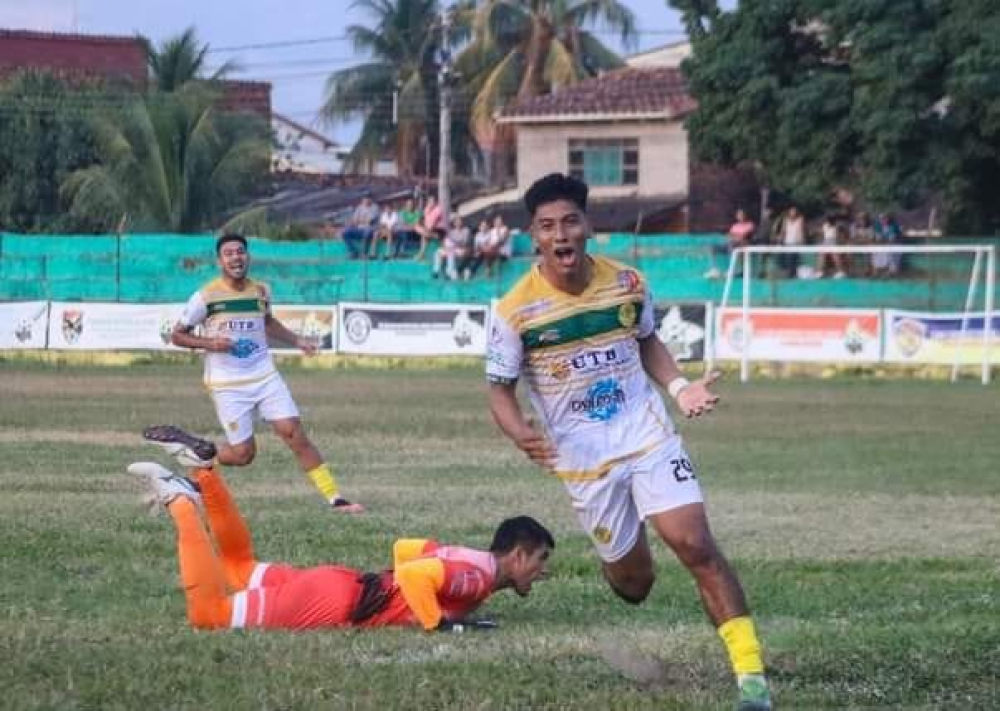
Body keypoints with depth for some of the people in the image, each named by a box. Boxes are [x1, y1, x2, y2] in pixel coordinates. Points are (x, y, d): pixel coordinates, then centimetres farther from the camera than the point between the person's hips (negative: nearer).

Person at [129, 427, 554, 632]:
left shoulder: (468, 561, 14)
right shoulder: (478, 575, -17)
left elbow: (405, 548, 25)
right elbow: (414, 574, -33)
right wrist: (439, 623, -25)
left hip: (344, 586, 9)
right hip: (337, 602, -9)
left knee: (240, 570, 26)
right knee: (207, 612, -11)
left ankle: (203, 473, 17)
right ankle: (180, 501, -6)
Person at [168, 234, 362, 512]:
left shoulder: (261, 291, 5)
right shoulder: (206, 296, -9)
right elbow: (177, 335, -1)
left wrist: (296, 340, 16)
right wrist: (208, 343, -17)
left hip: (265, 376, 4)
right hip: (227, 384, -4)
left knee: (294, 432, -8)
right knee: (243, 453, -5)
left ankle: (335, 498, -7)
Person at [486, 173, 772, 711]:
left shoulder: (627, 284, -4)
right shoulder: (515, 312, -14)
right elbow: (501, 390, -4)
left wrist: (679, 387, -3)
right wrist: (520, 434, -26)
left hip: (649, 438, 1)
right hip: (582, 460, -1)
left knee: (696, 546, -16)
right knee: (632, 585, 9)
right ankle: (620, 561, 50)